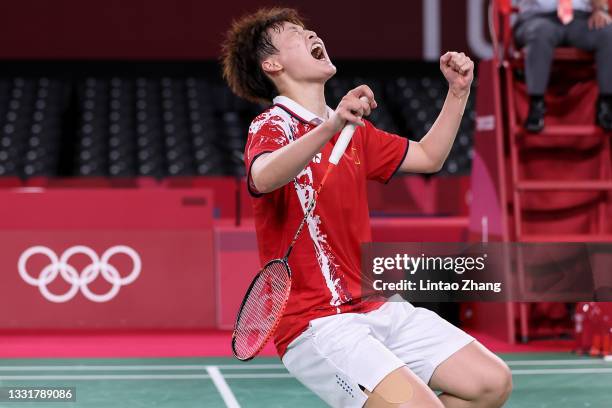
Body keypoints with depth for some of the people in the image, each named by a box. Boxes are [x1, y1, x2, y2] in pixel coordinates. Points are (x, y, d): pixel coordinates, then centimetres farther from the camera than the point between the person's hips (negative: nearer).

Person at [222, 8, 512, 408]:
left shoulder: (353, 129, 16)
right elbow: (263, 178, -33)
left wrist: (459, 91, 15)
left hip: (377, 309, 8)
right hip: (316, 324, -8)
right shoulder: (272, 126, -9)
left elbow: (428, 156, 27)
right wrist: (330, 127, -48)